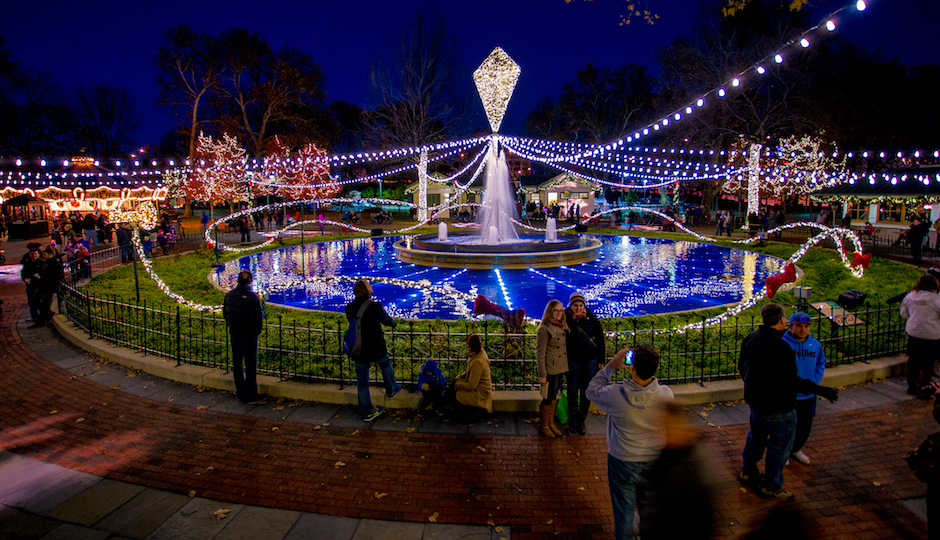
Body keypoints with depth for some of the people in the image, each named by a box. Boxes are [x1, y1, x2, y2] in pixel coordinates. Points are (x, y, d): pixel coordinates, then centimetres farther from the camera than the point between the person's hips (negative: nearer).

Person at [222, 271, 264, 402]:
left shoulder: (229, 295, -1)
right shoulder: (252, 298, -20)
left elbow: (225, 314, 10)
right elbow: (257, 318, -21)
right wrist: (257, 331, -3)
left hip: (234, 334, 5)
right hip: (249, 335, -5)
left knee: (237, 364, 15)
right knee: (250, 364, 6)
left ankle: (241, 393, 22)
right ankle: (250, 394, 15)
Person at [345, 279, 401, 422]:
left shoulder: (349, 308, -4)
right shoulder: (375, 307, -15)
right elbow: (386, 320, 3)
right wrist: (393, 323, 28)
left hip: (358, 351, 2)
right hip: (376, 350, -2)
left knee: (362, 381, 11)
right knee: (385, 365, 29)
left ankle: (366, 412, 18)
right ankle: (391, 390, 48)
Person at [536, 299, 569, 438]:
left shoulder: (562, 327, 8)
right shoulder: (544, 329, -15)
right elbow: (540, 353, -15)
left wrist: (565, 367, 9)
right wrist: (542, 375, -16)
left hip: (560, 369, 7)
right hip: (550, 369, -7)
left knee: (555, 397, 16)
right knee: (548, 398, 3)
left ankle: (551, 424, 30)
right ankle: (543, 426, 19)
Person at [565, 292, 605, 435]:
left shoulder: (591, 317, -3)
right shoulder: (566, 317, -5)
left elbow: (599, 337, 2)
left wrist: (601, 359, 2)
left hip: (591, 360, 1)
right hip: (573, 360, 0)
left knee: (586, 391, 7)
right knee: (573, 389, 11)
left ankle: (581, 419, 22)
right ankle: (573, 418, 28)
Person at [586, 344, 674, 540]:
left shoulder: (616, 395, -28)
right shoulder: (666, 394, -21)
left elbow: (592, 390, -7)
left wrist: (611, 366, -6)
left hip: (623, 463, -2)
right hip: (654, 462, 3)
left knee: (624, 509, 17)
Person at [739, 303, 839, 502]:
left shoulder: (751, 338, -1)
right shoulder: (780, 347, -28)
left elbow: (742, 366, 11)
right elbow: (790, 381, -29)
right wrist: (818, 389, -23)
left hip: (755, 399, 9)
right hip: (777, 405, -9)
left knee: (756, 435, 26)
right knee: (780, 443, 7)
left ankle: (747, 472, 40)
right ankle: (771, 487, 19)